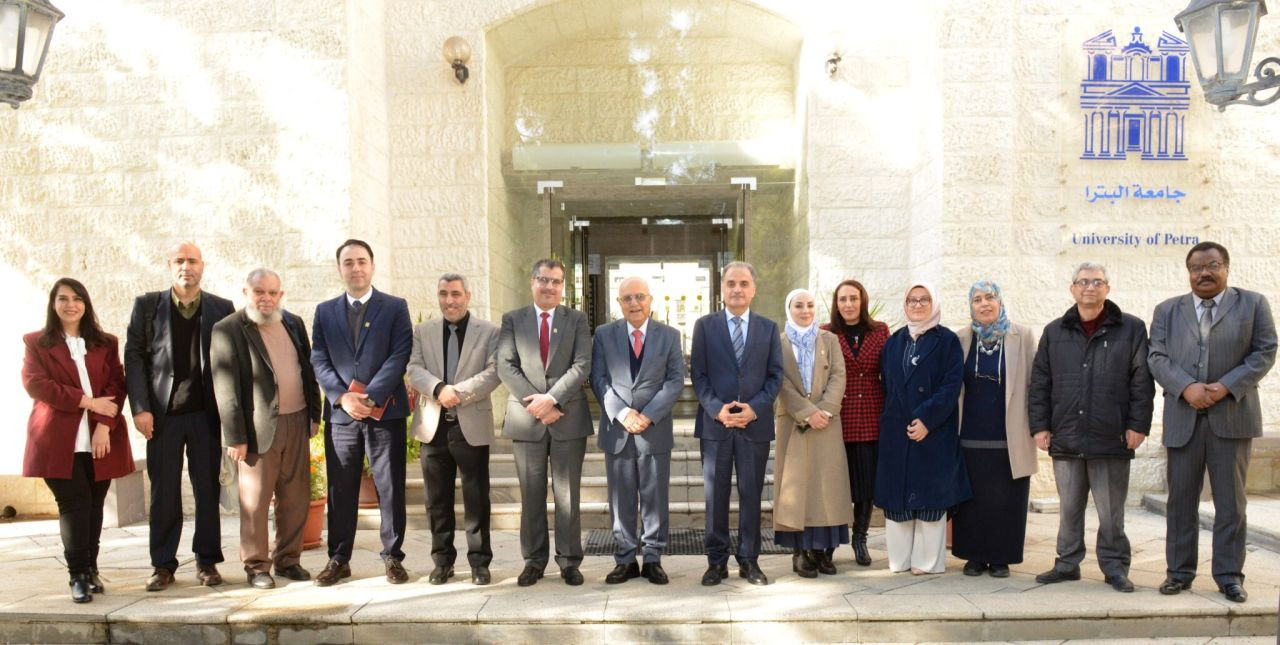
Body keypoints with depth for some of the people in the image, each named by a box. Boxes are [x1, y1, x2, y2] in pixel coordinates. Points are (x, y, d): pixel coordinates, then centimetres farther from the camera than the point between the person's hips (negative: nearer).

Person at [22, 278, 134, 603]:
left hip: (100, 439, 2)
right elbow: (35, 383, -6)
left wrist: (104, 425, -11)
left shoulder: (105, 343, 14)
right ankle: (78, 575, -4)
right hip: (59, 440, -2)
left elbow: (117, 386, 4)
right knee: (74, 504, -8)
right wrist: (87, 401, -13)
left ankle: (91, 569, 14)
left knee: (94, 505, 5)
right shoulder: (37, 343, 8)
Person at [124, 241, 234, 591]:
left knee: (208, 490, 6)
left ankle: (207, 560, 16)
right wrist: (140, 408, -6)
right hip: (163, 414, 0)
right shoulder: (147, 305, 5)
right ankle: (163, 564, 14)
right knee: (164, 492, 5)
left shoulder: (222, 308, 5)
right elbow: (134, 356, 2)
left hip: (207, 413, 0)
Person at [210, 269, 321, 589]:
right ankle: (256, 566, 15)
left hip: (297, 422, 5)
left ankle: (288, 559, 22)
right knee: (255, 500, 2)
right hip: (258, 428, -5)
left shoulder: (294, 323, 12)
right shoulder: (227, 330, -6)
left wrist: (314, 414, 11)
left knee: (296, 497, 9)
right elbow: (225, 389, -9)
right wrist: (235, 437, -12)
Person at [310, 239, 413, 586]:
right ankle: (338, 559, 17)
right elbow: (319, 361, 5)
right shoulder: (325, 311, 12)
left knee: (391, 488, 3)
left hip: (385, 411, -2)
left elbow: (399, 356, -6)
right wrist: (343, 397, -11)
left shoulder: (395, 307, 4)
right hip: (340, 413, 2)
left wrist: (370, 397, -15)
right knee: (340, 490, 7)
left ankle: (392, 557, 13)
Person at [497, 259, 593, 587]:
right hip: (526, 419, 1)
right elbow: (506, 367, -2)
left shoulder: (577, 319, 6)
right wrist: (535, 404, -12)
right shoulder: (512, 320, 8)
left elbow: (582, 365, -5)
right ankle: (534, 561, 17)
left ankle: (569, 562, 13)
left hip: (568, 417, 0)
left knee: (568, 495, 4)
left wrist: (552, 398, -16)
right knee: (531, 495, 7)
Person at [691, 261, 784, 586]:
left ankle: (749, 560, 16)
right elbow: (698, 374, 1)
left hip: (755, 423, 1)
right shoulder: (704, 325, 6)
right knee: (715, 495, 5)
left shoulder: (769, 327, 8)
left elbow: (775, 375, 4)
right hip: (714, 422, 0)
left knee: (751, 494, 6)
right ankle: (717, 561, 14)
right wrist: (717, 409, -13)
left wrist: (754, 408, -10)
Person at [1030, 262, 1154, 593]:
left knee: (1111, 512, 5)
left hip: (1111, 439, -2)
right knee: (1069, 508, 10)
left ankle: (1114, 567, 17)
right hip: (1065, 438, 3)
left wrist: (1137, 425, -5)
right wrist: (1040, 425, 4)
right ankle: (1068, 563, 20)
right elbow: (1040, 383, 10)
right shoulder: (1055, 332, 11)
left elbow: (1142, 381, 1)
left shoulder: (1131, 329, 4)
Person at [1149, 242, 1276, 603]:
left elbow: (1265, 352, 0)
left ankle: (1229, 575, 12)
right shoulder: (1167, 311, 11)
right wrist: (1186, 387, -15)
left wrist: (1226, 386, -13)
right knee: (1181, 500, 6)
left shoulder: (1253, 304, 7)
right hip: (1183, 419, 1)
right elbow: (1157, 357, 2)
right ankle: (1180, 572, 14)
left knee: (1231, 501, 3)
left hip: (1232, 415, -1)